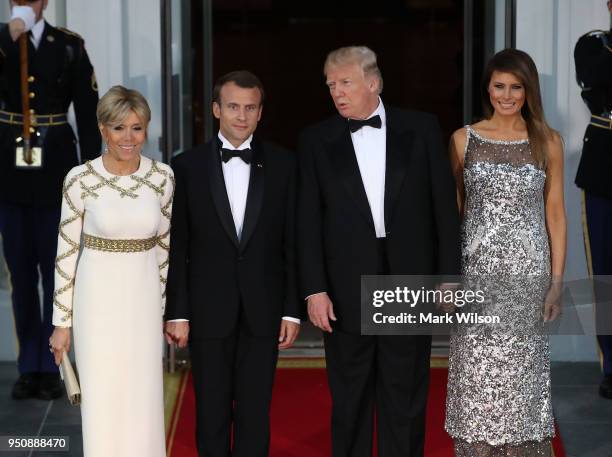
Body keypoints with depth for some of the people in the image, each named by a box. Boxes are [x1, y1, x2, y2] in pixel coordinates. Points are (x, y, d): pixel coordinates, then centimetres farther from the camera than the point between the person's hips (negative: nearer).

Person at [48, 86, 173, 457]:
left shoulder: (163, 176, -3)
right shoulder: (80, 179, -10)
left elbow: (164, 244, 8)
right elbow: (66, 251, -4)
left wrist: (164, 306, 11)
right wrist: (62, 322, -3)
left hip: (145, 300, 2)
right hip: (98, 300, -2)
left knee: (145, 403, 8)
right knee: (102, 403, 4)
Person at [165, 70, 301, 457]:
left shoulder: (283, 165, 2)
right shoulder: (188, 166, 0)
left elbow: (293, 243, 3)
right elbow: (177, 247, 0)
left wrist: (292, 309, 0)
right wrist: (177, 312, -3)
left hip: (263, 309, 0)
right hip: (208, 309, 0)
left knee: (255, 411, 5)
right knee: (212, 410, 8)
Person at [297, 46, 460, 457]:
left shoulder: (421, 129, 1)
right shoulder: (317, 141, 2)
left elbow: (444, 206, 2)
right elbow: (309, 222, 0)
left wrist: (449, 277, -1)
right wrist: (314, 289, -7)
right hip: (347, 290, 0)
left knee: (405, 398, 8)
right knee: (349, 400, 9)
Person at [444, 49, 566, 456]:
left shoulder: (548, 142, 3)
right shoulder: (463, 140, 3)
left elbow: (555, 214, 4)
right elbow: (452, 210, 6)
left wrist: (556, 282, -2)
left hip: (527, 272, 0)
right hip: (476, 270, 0)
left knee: (522, 369, 4)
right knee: (476, 372, 2)